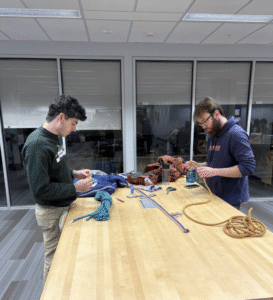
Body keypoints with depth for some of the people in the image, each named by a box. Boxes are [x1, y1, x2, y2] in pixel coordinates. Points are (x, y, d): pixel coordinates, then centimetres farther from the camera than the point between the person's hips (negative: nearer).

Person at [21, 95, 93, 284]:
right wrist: (76, 187, -21)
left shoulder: (54, 138, 3)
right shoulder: (37, 145, -26)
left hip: (64, 206, 9)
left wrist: (74, 173, 2)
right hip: (52, 212, -9)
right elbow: (40, 189, -26)